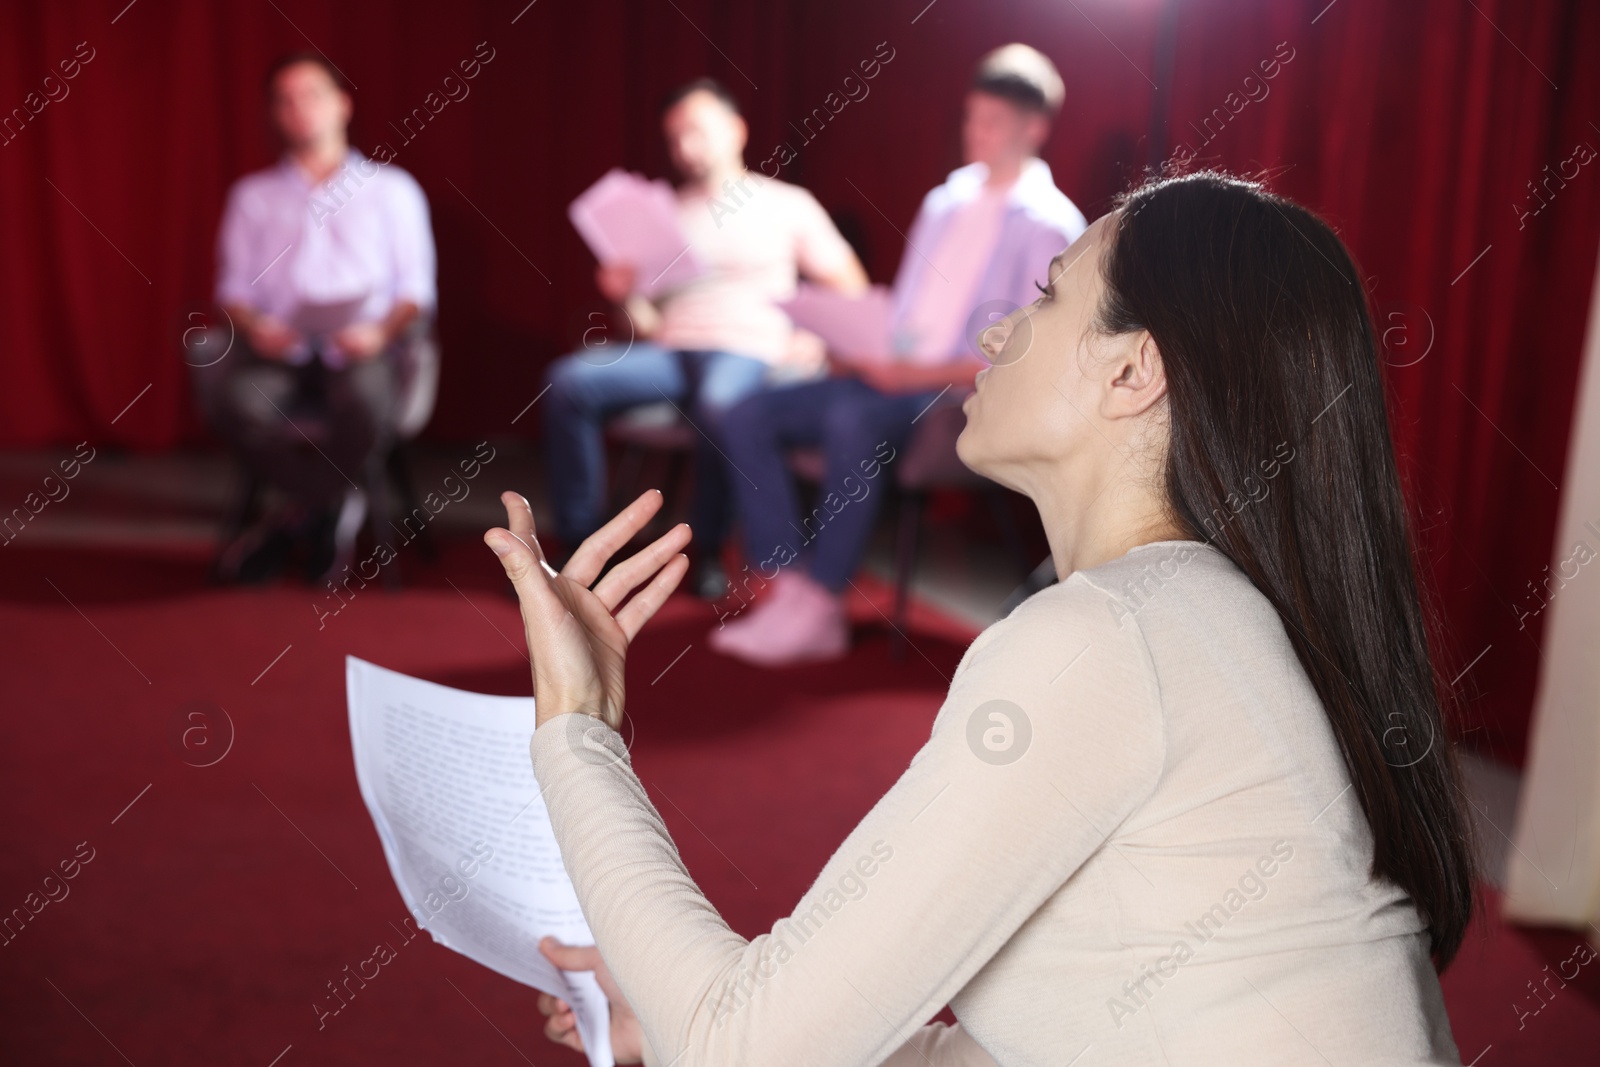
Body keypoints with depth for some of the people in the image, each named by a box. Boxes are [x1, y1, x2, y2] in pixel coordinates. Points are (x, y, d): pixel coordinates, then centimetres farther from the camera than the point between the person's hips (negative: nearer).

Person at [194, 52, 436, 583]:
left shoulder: (391, 188, 16)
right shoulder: (252, 195, 22)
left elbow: (416, 287, 7)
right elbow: (233, 286, 14)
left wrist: (381, 331, -14)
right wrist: (252, 325, -10)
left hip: (363, 345, -2)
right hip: (279, 349, 2)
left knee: (364, 400, -39)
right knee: (230, 397, -33)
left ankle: (298, 518, -13)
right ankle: (336, 504, -14)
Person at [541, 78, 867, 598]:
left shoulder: (788, 205, 10)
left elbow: (849, 287, 8)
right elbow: (642, 315, 17)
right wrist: (624, 295, -6)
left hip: (745, 352, -4)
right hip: (666, 349, 4)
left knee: (716, 403, -40)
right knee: (569, 380, -23)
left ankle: (706, 550, -18)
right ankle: (579, 543, -17)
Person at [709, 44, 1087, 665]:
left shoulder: (1049, 225, -4)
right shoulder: (944, 203, 20)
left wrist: (927, 372, -21)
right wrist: (863, 350, 1)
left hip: (971, 398, -8)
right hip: (896, 377, 8)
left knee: (853, 420, -37)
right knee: (750, 416, -11)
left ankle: (817, 607, -27)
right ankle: (787, 592, -19)